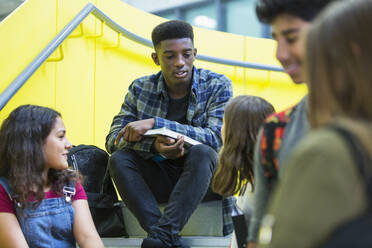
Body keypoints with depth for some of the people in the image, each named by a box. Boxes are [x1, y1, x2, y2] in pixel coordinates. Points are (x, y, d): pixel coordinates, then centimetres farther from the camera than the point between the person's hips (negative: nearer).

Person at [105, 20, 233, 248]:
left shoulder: (218, 86, -6)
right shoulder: (141, 89, 0)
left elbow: (215, 137, -19)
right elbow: (113, 140, -6)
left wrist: (155, 124, -26)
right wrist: (153, 144, -28)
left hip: (202, 178, -2)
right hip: (159, 182, 3)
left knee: (201, 152, -33)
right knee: (119, 159, -24)